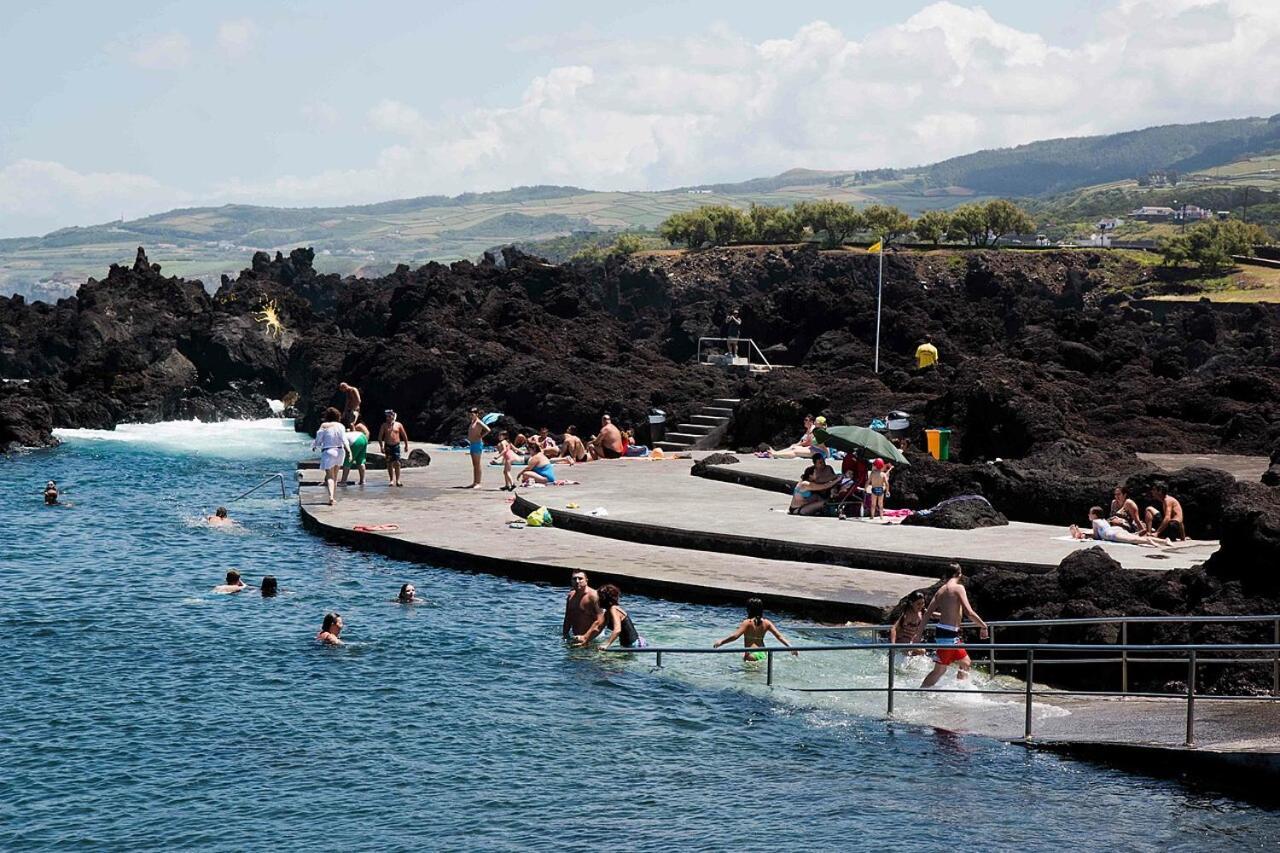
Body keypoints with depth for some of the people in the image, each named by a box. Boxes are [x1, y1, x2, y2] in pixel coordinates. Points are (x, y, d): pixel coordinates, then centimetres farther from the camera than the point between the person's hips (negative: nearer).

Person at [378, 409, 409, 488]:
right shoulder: (384, 425, 3)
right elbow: (380, 436, 2)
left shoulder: (398, 425, 3)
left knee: (397, 463, -9)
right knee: (389, 464, 1)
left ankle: (397, 480, -4)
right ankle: (392, 480, 6)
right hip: (388, 446, 1)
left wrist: (406, 445, 8)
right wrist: (381, 446, -7)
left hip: (396, 446, -1)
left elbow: (404, 435, 10)